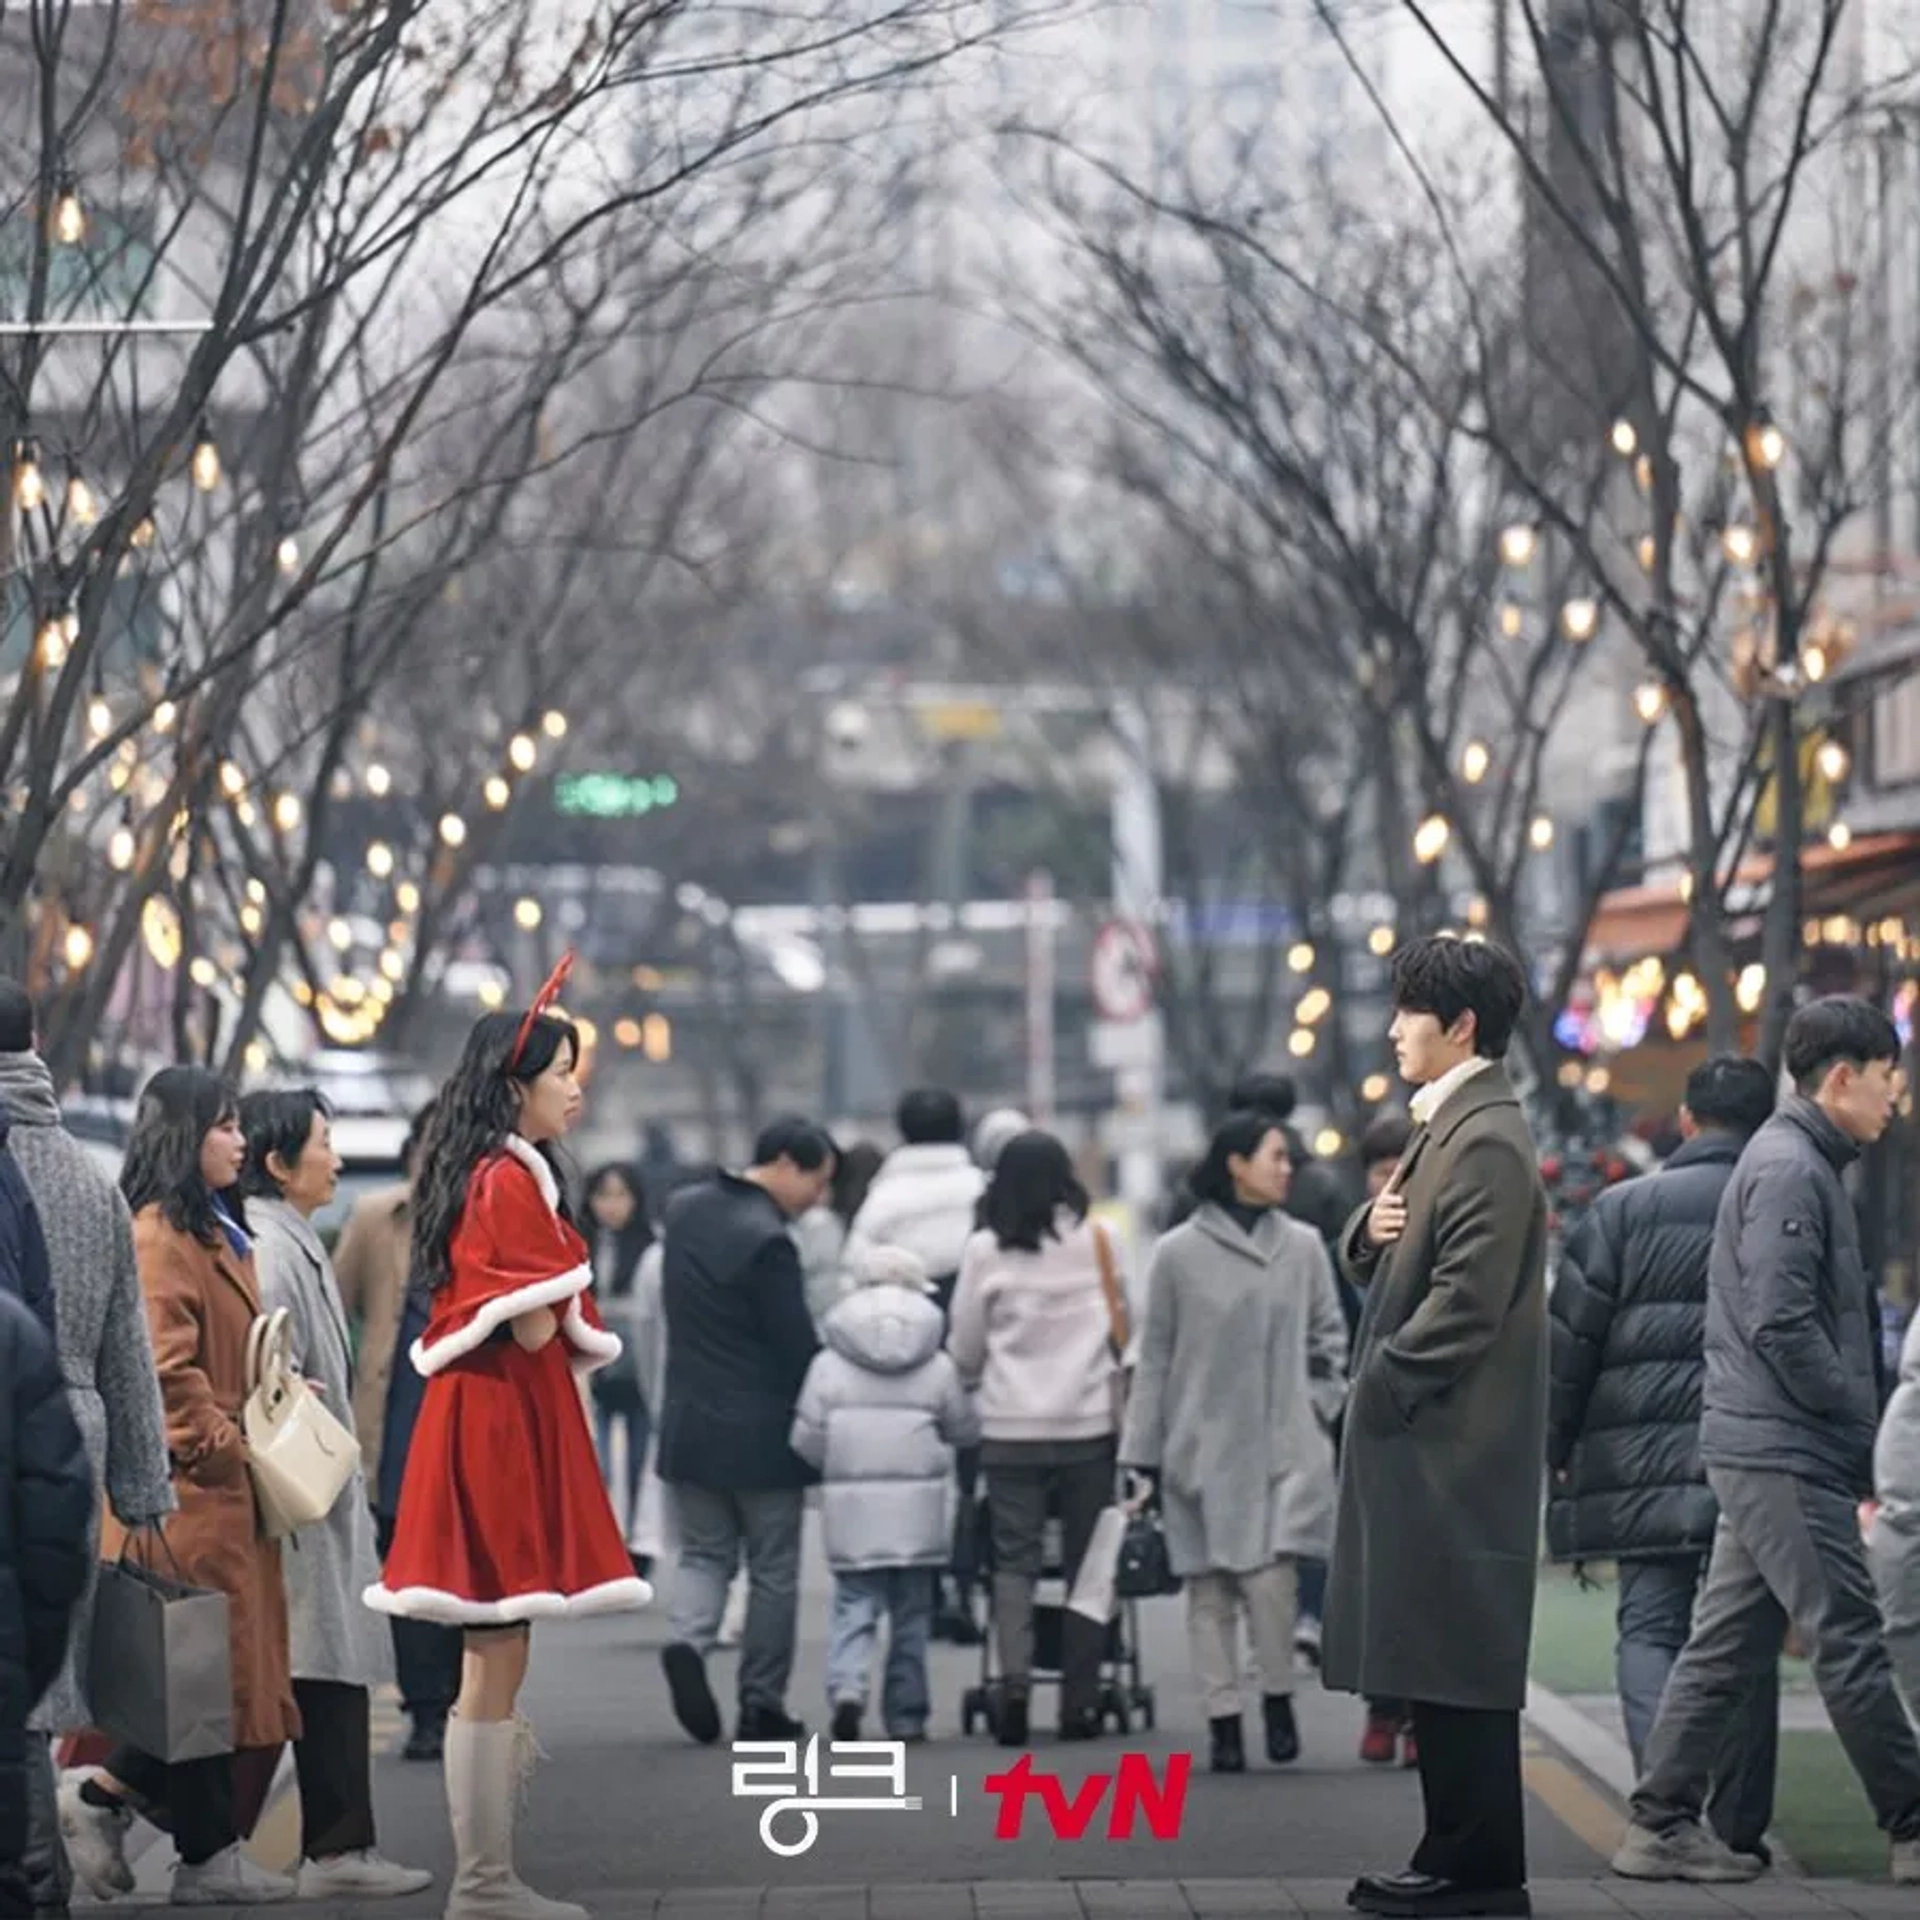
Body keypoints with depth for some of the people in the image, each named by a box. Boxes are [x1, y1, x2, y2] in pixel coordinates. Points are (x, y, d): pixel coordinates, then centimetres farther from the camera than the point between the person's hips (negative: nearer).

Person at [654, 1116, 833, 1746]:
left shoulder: (684, 1211, 5)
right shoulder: (767, 1241, -21)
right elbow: (797, 1346, -17)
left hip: (689, 1424, 6)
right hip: (761, 1430, -6)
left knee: (704, 1552, 15)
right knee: (772, 1570, 7)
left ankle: (688, 1641, -12)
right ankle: (761, 1705, 11)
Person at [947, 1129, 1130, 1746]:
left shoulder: (985, 1251, -3)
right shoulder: (1094, 1239, -2)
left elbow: (963, 1349, 5)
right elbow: (1122, 1327, 6)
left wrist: (978, 1379, 27)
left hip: (1010, 1429, 0)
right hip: (1087, 1423, 0)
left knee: (1014, 1559, 4)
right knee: (1087, 1562, 8)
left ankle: (1014, 1678, -16)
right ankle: (1080, 1700, 8)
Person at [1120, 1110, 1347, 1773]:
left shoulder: (1303, 1247, 6)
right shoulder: (1179, 1253, 0)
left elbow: (1329, 1337, 15)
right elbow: (1155, 1356, 4)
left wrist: (1320, 1407, 2)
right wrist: (1145, 1451, 3)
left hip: (1283, 1448, 0)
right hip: (1202, 1447, 0)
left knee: (1270, 1575, -11)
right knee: (1210, 1589, 2)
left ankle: (1279, 1699, 10)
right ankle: (1224, 1720, 9)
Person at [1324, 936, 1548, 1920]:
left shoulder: (1488, 1141, -15)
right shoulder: (1446, 1128, 17)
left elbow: (1467, 1299, -21)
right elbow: (1392, 1264, 22)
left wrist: (1381, 1386, -15)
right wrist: (1370, 1230, 0)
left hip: (1456, 1442, -10)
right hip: (1423, 1438, 10)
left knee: (1456, 1660, -6)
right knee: (1436, 1660, 12)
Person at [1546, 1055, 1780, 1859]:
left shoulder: (1622, 1209, 1)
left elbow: (1570, 1339, 2)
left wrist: (1553, 1451, 11)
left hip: (1645, 1461, -1)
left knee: (1650, 1631, 4)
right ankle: (1739, 1827, 9)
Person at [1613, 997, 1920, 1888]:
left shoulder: (1801, 1163, 18)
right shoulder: (1790, 1170, -14)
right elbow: (1782, 1324, -21)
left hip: (1766, 1453, 10)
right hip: (1787, 1454, -10)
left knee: (1727, 1644, 10)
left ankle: (1660, 1823, 11)